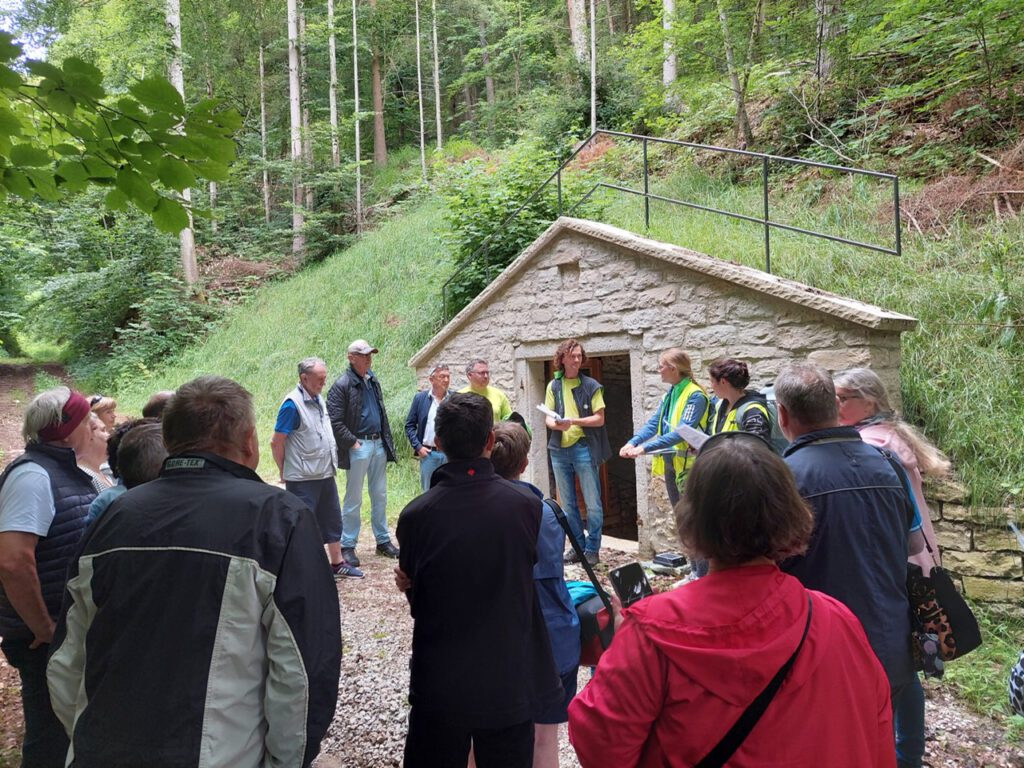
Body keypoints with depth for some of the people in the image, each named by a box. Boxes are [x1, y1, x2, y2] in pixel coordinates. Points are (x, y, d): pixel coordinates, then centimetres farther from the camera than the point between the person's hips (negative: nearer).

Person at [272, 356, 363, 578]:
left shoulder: (318, 399, 9)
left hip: (326, 474, 8)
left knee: (332, 520, 17)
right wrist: (284, 472, -6)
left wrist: (332, 463, 16)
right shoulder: (292, 404, -16)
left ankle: (337, 563, 30)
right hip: (302, 479, -8)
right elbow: (276, 442, -15)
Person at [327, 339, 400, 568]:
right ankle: (347, 547, 12)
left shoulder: (373, 381, 12)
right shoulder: (342, 385, -11)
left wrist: (387, 442, 12)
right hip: (358, 446, -7)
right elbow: (335, 421, -15)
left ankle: (383, 540, 24)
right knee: (354, 499, 2)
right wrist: (352, 442, -16)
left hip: (378, 444, 7)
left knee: (380, 496, 13)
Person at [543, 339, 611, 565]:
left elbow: (599, 419, -5)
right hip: (559, 450, 4)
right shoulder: (553, 386, 8)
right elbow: (548, 418, 6)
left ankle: (592, 549, 10)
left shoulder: (591, 385, -2)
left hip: (584, 448, -4)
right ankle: (578, 546, 23)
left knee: (593, 503, -1)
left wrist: (574, 421, -19)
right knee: (568, 504, 11)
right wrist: (556, 424, -17)